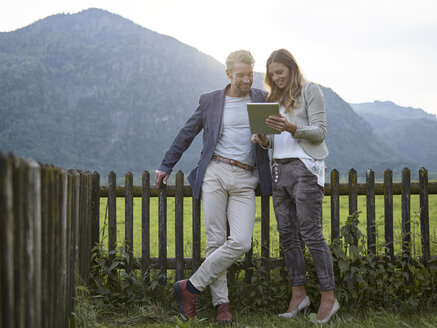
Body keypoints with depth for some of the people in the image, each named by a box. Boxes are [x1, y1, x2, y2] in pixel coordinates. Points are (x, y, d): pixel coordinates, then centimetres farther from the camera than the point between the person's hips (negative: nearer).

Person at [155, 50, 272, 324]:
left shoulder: (262, 99, 11)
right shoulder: (210, 101, 10)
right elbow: (187, 134, 18)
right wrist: (166, 166, 21)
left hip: (245, 180, 1)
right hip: (215, 173, -1)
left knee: (241, 242, -14)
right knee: (215, 241, -5)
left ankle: (191, 287, -2)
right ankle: (222, 303, 6)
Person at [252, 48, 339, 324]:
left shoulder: (310, 90, -1)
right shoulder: (275, 99, 19)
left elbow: (320, 132, -8)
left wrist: (292, 128, -24)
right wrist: (264, 140, -2)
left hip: (305, 167, -7)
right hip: (280, 168, 7)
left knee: (311, 234, -10)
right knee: (288, 235, 5)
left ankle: (329, 296, -4)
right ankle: (299, 294, 12)